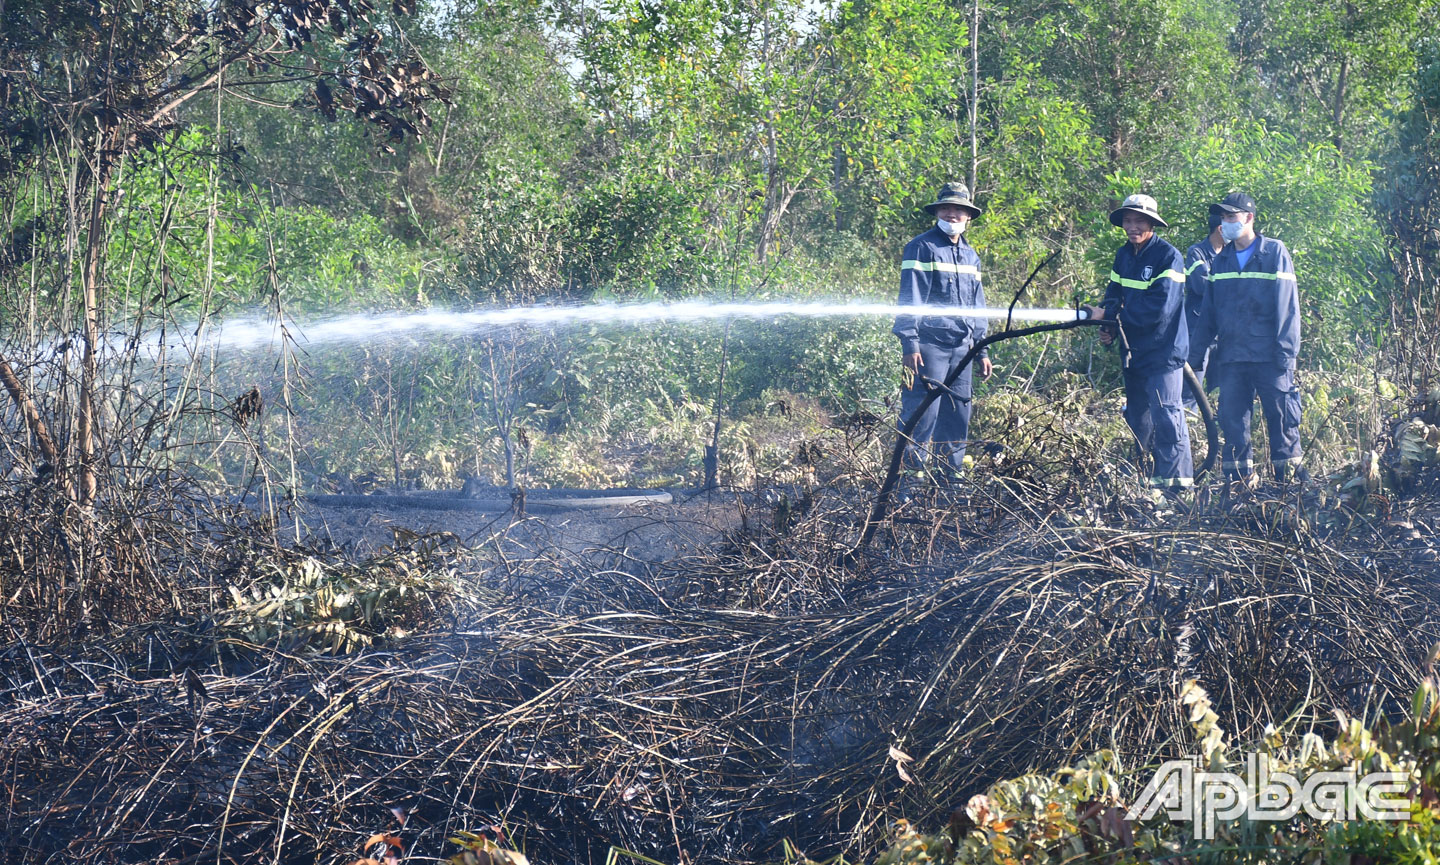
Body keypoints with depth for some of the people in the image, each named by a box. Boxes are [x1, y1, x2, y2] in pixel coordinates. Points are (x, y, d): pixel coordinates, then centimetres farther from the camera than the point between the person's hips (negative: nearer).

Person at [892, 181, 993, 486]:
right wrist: (909, 344, -17)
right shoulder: (922, 248, -3)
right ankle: (910, 472, -6)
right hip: (929, 344, -7)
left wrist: (982, 351, 20)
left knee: (958, 416, 7)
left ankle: (951, 476, 13)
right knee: (922, 414, -10)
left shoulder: (970, 256, 19)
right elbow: (910, 297, -9)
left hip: (961, 347, 7)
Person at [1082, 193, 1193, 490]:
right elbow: (1114, 294, 13)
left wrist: (1109, 314, -22)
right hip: (1133, 349, 8)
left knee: (1165, 414, -12)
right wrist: (1108, 329, -8)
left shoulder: (1168, 256, -15)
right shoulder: (1123, 255, 8)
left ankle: (1175, 477, -9)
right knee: (1136, 415, 14)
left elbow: (1158, 307, -24)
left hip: (1163, 350, -8)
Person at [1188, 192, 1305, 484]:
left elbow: (1287, 306, -4)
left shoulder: (1275, 253, -1)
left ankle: (1289, 479, 4)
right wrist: (1197, 353, 10)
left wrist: (1286, 351, -11)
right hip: (1230, 358, 5)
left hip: (1268, 358, -5)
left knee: (1281, 418, -2)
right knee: (1232, 420, 3)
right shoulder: (1220, 260, 13)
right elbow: (1208, 312, 16)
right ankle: (1241, 481, 9)